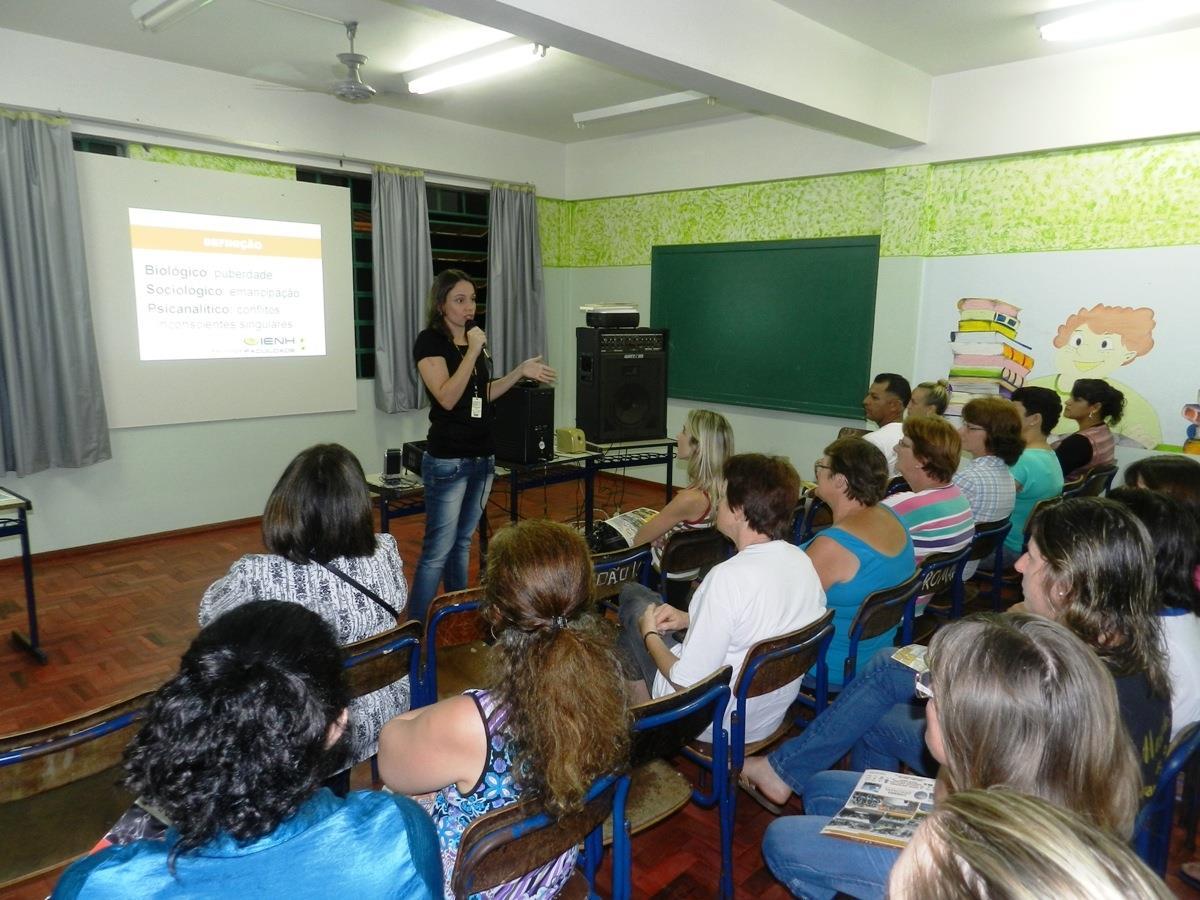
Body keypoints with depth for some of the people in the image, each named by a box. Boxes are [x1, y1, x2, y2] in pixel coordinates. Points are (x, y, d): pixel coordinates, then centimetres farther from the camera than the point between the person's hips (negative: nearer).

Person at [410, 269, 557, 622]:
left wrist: (520, 372, 9)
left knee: (462, 542, 16)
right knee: (438, 549, -5)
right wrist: (473, 351, -20)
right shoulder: (430, 341, -9)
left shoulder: (473, 338, 12)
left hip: (482, 457, 7)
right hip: (448, 460, -7)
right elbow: (447, 397, -20)